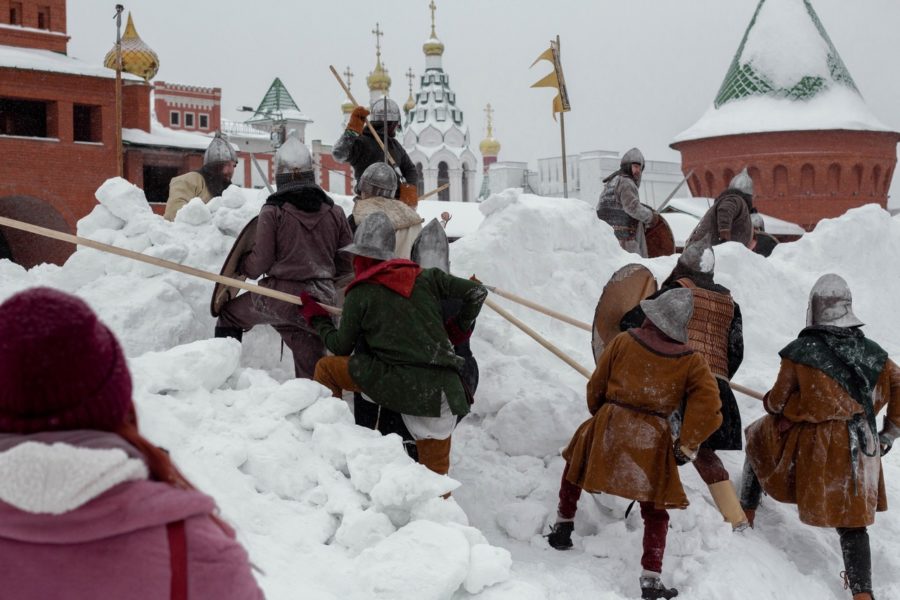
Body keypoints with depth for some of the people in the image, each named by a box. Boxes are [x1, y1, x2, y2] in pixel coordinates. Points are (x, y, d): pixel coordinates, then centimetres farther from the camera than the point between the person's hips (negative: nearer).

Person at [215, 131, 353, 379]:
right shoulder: (334, 212, 3)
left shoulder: (273, 212, -8)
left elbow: (259, 263, -6)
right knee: (311, 369, 10)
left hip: (280, 296, -3)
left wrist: (242, 267, 16)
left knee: (229, 313, 23)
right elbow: (347, 265, 8)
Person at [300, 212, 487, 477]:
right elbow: (477, 292, 10)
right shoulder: (424, 277, 12)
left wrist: (316, 318, 29)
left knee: (327, 368, 15)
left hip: (399, 385, -4)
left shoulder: (360, 294, 4)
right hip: (446, 389, 4)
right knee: (435, 470, 17)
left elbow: (341, 347, 13)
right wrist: (459, 329, 24)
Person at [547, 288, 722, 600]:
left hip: (608, 425, 1)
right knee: (655, 511, 11)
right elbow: (708, 407, -9)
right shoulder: (692, 362, -2)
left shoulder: (623, 341, -1)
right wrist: (686, 447, 0)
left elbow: (596, 386, 7)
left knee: (575, 465, 30)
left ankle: (563, 526, 39)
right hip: (652, 441, 0)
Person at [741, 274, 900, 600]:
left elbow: (777, 402, -4)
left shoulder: (800, 352, -12)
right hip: (861, 449, 3)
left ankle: (746, 512, 37)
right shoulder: (872, 353, 0)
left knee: (759, 442, 26)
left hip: (813, 446, -3)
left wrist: (769, 403, 21)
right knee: (852, 520, 12)